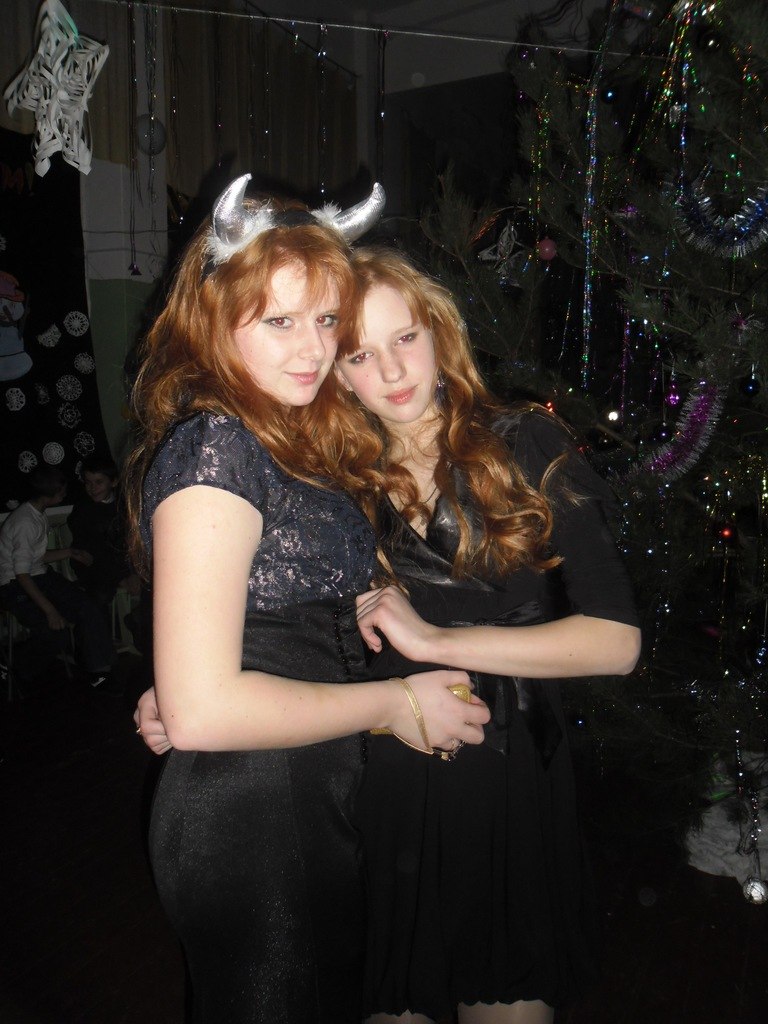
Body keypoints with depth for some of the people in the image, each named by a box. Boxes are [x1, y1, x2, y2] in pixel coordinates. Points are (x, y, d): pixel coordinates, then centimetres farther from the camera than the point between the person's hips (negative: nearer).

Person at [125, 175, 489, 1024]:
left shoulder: (292, 443, 7)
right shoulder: (211, 447, -21)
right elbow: (200, 710, -26)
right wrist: (396, 704, -17)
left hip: (313, 814, 9)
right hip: (246, 831, -9)